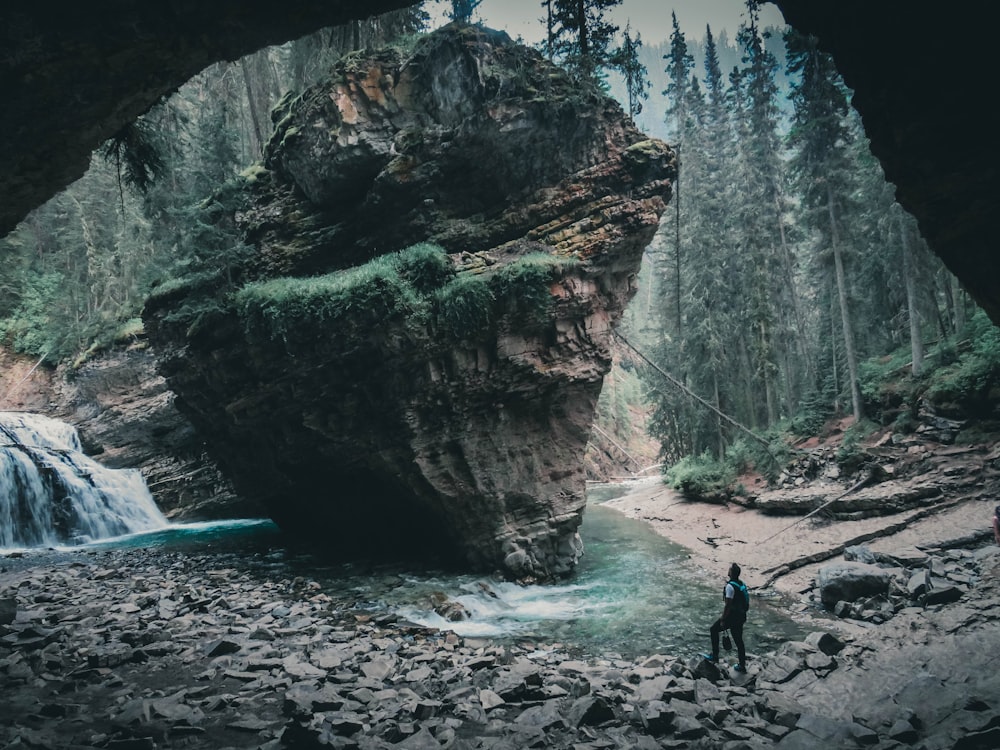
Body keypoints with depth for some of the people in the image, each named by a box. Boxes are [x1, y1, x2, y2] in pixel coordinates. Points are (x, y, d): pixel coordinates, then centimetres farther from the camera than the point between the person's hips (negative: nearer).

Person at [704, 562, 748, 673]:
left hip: (731, 616, -7)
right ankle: (742, 666, 21)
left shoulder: (730, 586, -23)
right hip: (741, 616, 8)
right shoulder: (742, 584, 3)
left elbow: (727, 605, -22)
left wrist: (723, 620, -16)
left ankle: (714, 656, 17)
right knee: (738, 640, 16)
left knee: (714, 630, 12)